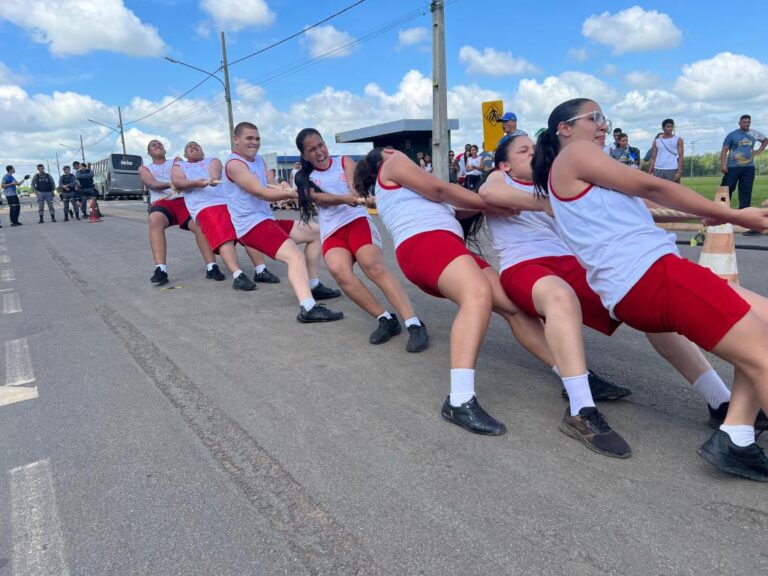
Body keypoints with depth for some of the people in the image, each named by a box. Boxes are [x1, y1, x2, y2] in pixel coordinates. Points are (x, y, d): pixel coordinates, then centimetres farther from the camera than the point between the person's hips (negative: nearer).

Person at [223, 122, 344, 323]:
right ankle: (308, 308, -49)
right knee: (295, 255, -31)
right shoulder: (234, 164, -12)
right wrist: (291, 193, -16)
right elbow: (261, 193, -21)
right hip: (252, 225, -10)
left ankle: (313, 286, 18)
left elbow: (270, 187, 6)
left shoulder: (259, 160, 17)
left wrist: (284, 190, -17)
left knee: (316, 232, 17)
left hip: (267, 220, 10)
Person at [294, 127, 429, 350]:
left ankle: (415, 325, -34)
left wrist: (357, 194, -31)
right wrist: (344, 199, -26)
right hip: (331, 232, 2)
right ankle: (386, 319, -21)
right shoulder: (306, 179, 17)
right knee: (338, 270, -31)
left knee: (373, 266, -29)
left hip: (357, 220, -1)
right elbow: (318, 198, -5)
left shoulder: (344, 162, 14)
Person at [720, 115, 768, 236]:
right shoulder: (732, 135, -2)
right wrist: (723, 165, -20)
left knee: (746, 194, 4)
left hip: (749, 168, 4)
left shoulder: (754, 134, 10)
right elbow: (724, 150, -8)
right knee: (726, 190, -5)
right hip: (733, 167, -4)